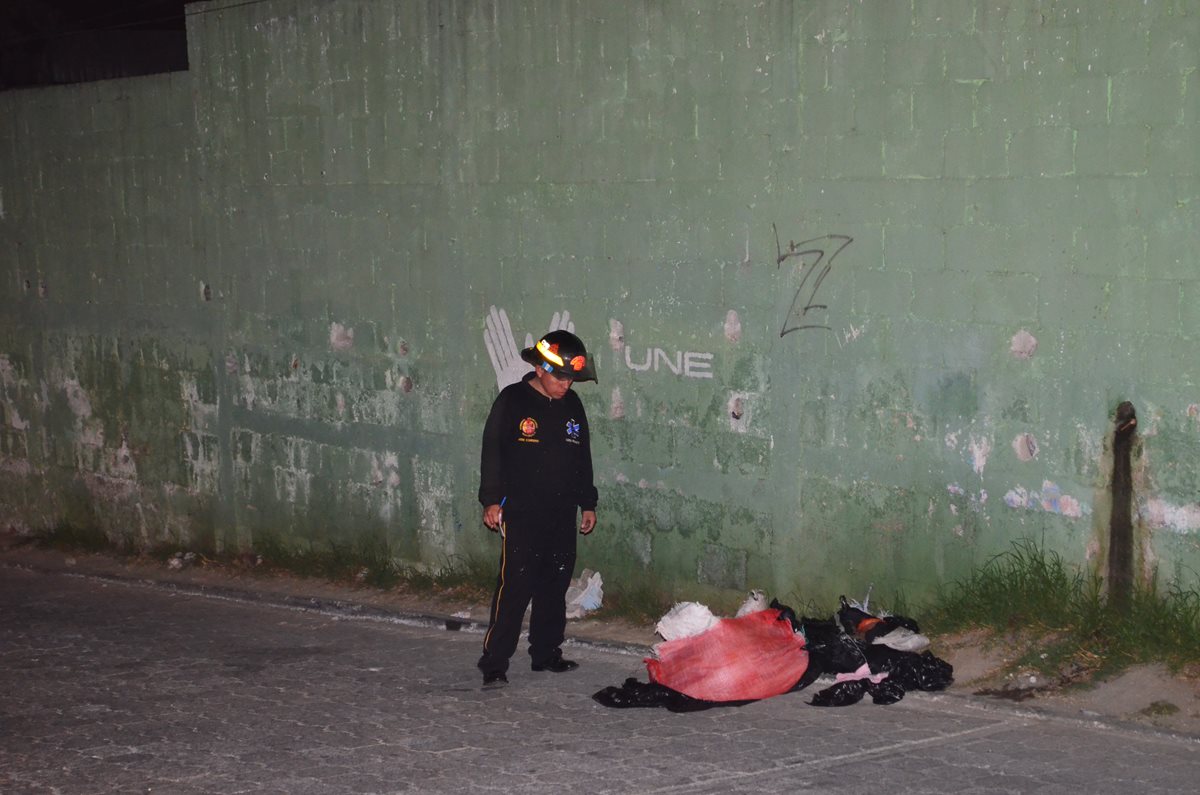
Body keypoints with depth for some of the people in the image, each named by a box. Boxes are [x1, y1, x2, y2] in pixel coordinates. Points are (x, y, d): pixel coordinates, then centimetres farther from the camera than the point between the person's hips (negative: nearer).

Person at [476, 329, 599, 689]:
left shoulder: (572, 405, 12)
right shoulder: (512, 401, -5)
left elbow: (582, 458, 20)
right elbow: (492, 452, -5)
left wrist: (588, 503, 20)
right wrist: (491, 500, -10)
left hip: (562, 514, 6)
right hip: (521, 514, -6)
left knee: (555, 586, 10)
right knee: (514, 586, -11)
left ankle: (547, 653, 23)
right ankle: (494, 664, -8)